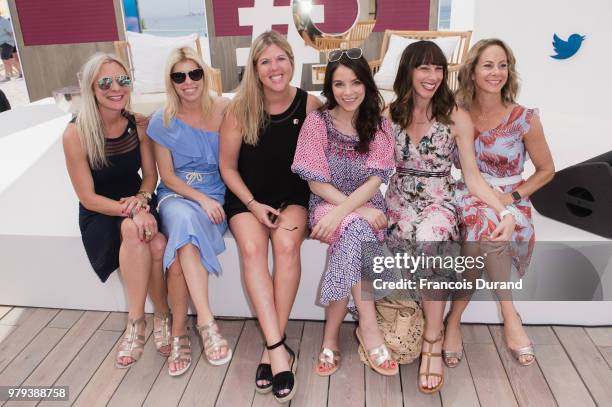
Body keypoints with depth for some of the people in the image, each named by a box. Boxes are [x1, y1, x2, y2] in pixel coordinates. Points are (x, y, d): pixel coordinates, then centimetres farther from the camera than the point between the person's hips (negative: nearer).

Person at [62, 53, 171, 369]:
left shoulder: (138, 124, -3)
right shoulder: (76, 134, -14)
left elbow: (150, 176, 5)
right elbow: (88, 198, -12)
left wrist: (142, 200, -17)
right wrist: (131, 212, -27)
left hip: (137, 204, 3)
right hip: (99, 214, -2)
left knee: (157, 245, -30)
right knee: (133, 231, -35)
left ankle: (136, 324, -10)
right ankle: (161, 317, -18)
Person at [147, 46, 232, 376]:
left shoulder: (225, 110, -2)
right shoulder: (162, 121, 1)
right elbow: (167, 176, 2)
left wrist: (213, 200, -10)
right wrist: (201, 198, -13)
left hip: (217, 194, -1)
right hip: (177, 194, 1)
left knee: (180, 244, -31)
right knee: (184, 221, -35)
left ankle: (179, 330, -23)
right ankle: (206, 320, -31)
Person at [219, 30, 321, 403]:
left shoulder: (310, 105, -7)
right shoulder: (240, 108, -7)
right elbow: (228, 166, 1)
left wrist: (294, 209, -10)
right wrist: (253, 204, -12)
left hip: (294, 195, 0)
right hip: (247, 196, 0)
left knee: (286, 243, -30)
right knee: (252, 248, -29)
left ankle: (272, 346, -18)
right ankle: (279, 348, -25)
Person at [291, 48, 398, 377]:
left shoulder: (378, 124, 1)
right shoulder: (317, 121, -5)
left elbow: (375, 179, -9)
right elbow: (315, 181, -8)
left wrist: (341, 213, -25)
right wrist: (360, 211, -19)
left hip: (366, 204, 1)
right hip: (327, 203, -1)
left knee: (351, 233, -33)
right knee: (356, 228, -34)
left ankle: (331, 335, -22)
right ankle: (369, 328, -26)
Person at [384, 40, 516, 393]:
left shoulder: (457, 117, -2)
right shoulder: (390, 113, 5)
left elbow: (473, 178, -3)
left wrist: (505, 212, -18)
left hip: (439, 202, -1)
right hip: (398, 202, 2)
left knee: (429, 236, -37)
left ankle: (433, 342, -21)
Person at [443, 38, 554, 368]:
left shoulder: (524, 119, -4)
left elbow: (547, 170, 6)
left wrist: (513, 196, -9)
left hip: (510, 204, -1)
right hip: (467, 199, 1)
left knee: (483, 222, -36)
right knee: (484, 223, -35)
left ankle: (454, 321, -23)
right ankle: (509, 316, -21)